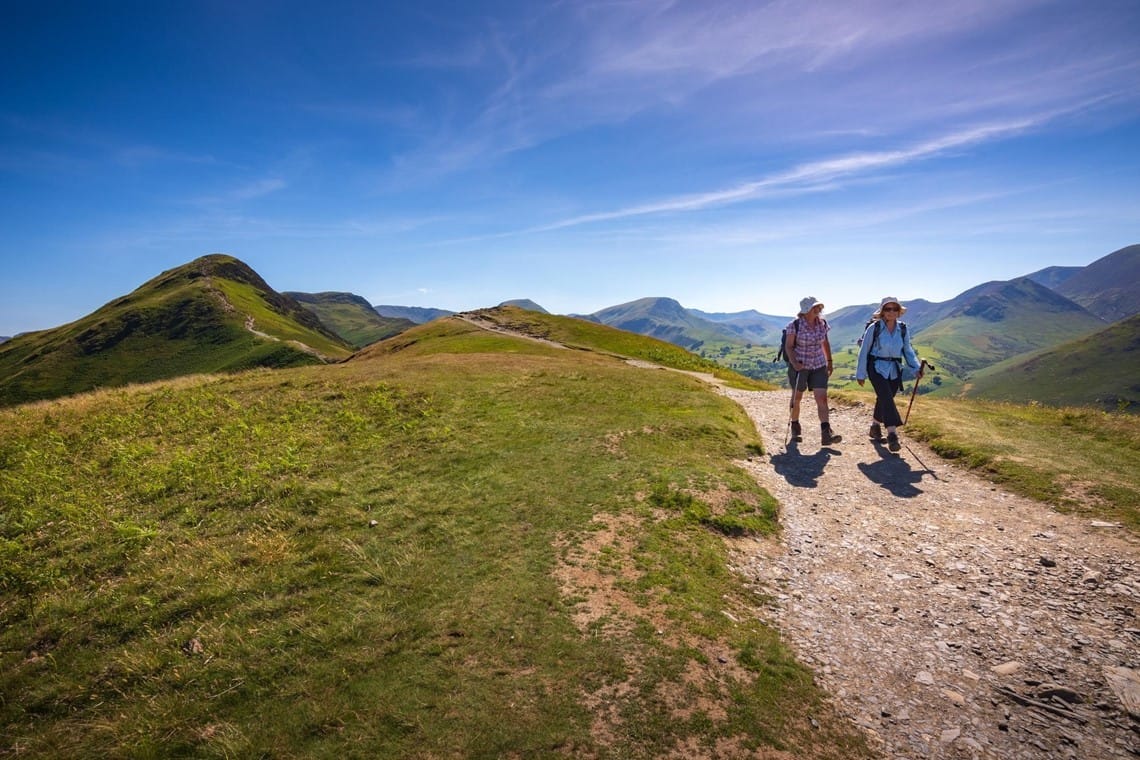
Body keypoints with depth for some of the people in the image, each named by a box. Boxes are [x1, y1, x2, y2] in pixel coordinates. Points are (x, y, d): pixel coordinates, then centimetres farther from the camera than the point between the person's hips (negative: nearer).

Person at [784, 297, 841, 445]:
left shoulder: (822, 323, 1)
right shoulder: (795, 325, -12)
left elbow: (825, 343, 13)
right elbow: (788, 346, -10)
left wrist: (829, 362, 16)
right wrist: (794, 363, -23)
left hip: (819, 366, 3)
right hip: (799, 366, -3)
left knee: (822, 398, -10)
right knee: (797, 398, 12)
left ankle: (826, 434, -15)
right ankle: (795, 427, 33)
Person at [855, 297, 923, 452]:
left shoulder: (902, 329, 4)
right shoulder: (874, 328, -8)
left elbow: (908, 351, 11)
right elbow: (864, 351, -4)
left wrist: (917, 368, -4)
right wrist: (860, 374, -3)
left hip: (894, 370, 4)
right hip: (877, 368, -4)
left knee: (883, 399, 12)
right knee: (886, 398, -17)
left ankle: (875, 426, 34)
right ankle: (892, 434, -19)